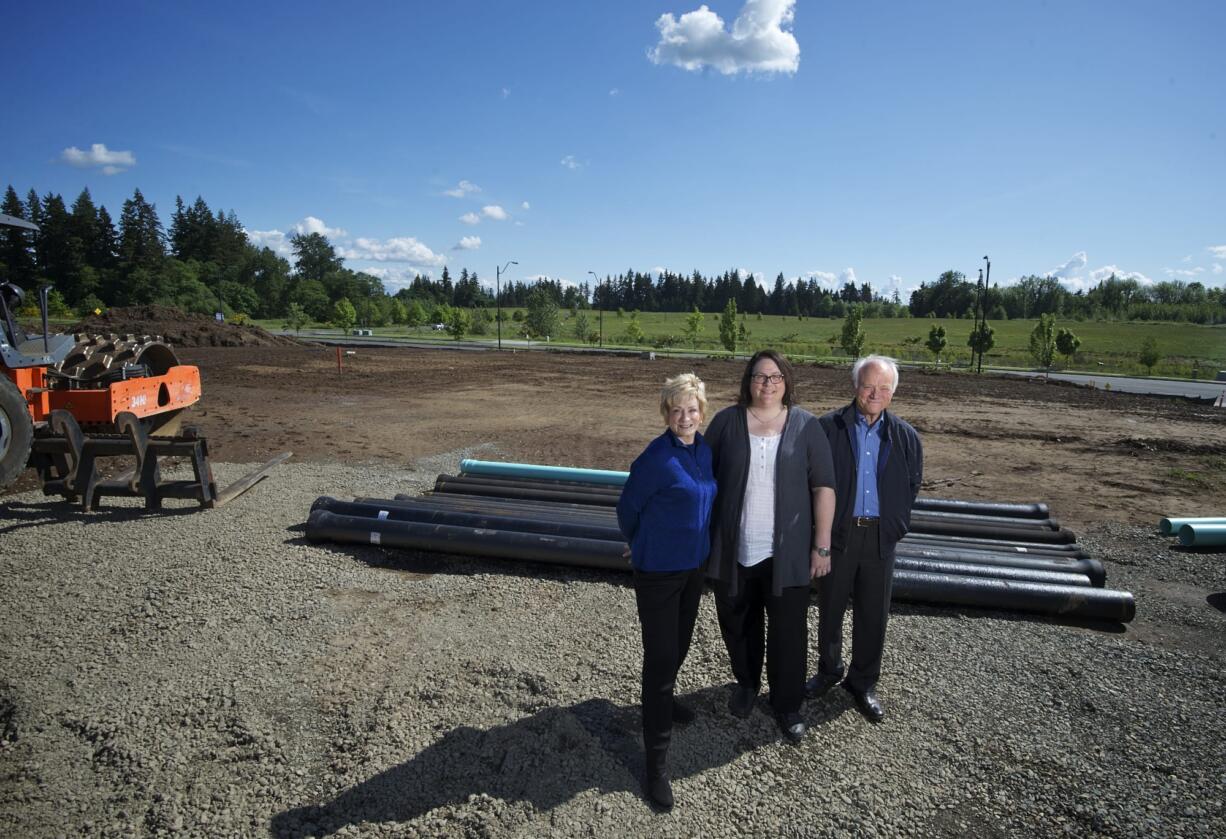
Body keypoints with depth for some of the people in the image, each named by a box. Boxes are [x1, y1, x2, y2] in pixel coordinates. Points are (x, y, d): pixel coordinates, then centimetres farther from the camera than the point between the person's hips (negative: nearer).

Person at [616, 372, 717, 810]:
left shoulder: (704, 449, -1)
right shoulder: (655, 458, -22)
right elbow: (627, 509, -10)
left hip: (694, 565, 7)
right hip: (658, 571, -7)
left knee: (680, 644, 23)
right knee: (660, 656, -1)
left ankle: (663, 698, 49)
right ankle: (656, 758, 11)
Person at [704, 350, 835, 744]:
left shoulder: (806, 426, -4)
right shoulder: (726, 422, -2)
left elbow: (823, 487, -3)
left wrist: (822, 545, -6)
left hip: (786, 552, -1)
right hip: (734, 549, 1)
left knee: (788, 633, 7)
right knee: (738, 625, 17)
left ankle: (787, 705, 29)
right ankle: (746, 683, 43)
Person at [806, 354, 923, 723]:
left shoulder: (905, 437, 2)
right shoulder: (828, 428, -8)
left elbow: (912, 487, 12)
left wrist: (896, 525, 6)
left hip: (880, 537, 2)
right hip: (837, 532, -2)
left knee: (873, 614, 11)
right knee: (830, 608, 13)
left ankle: (863, 682, 30)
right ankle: (829, 670, 35)